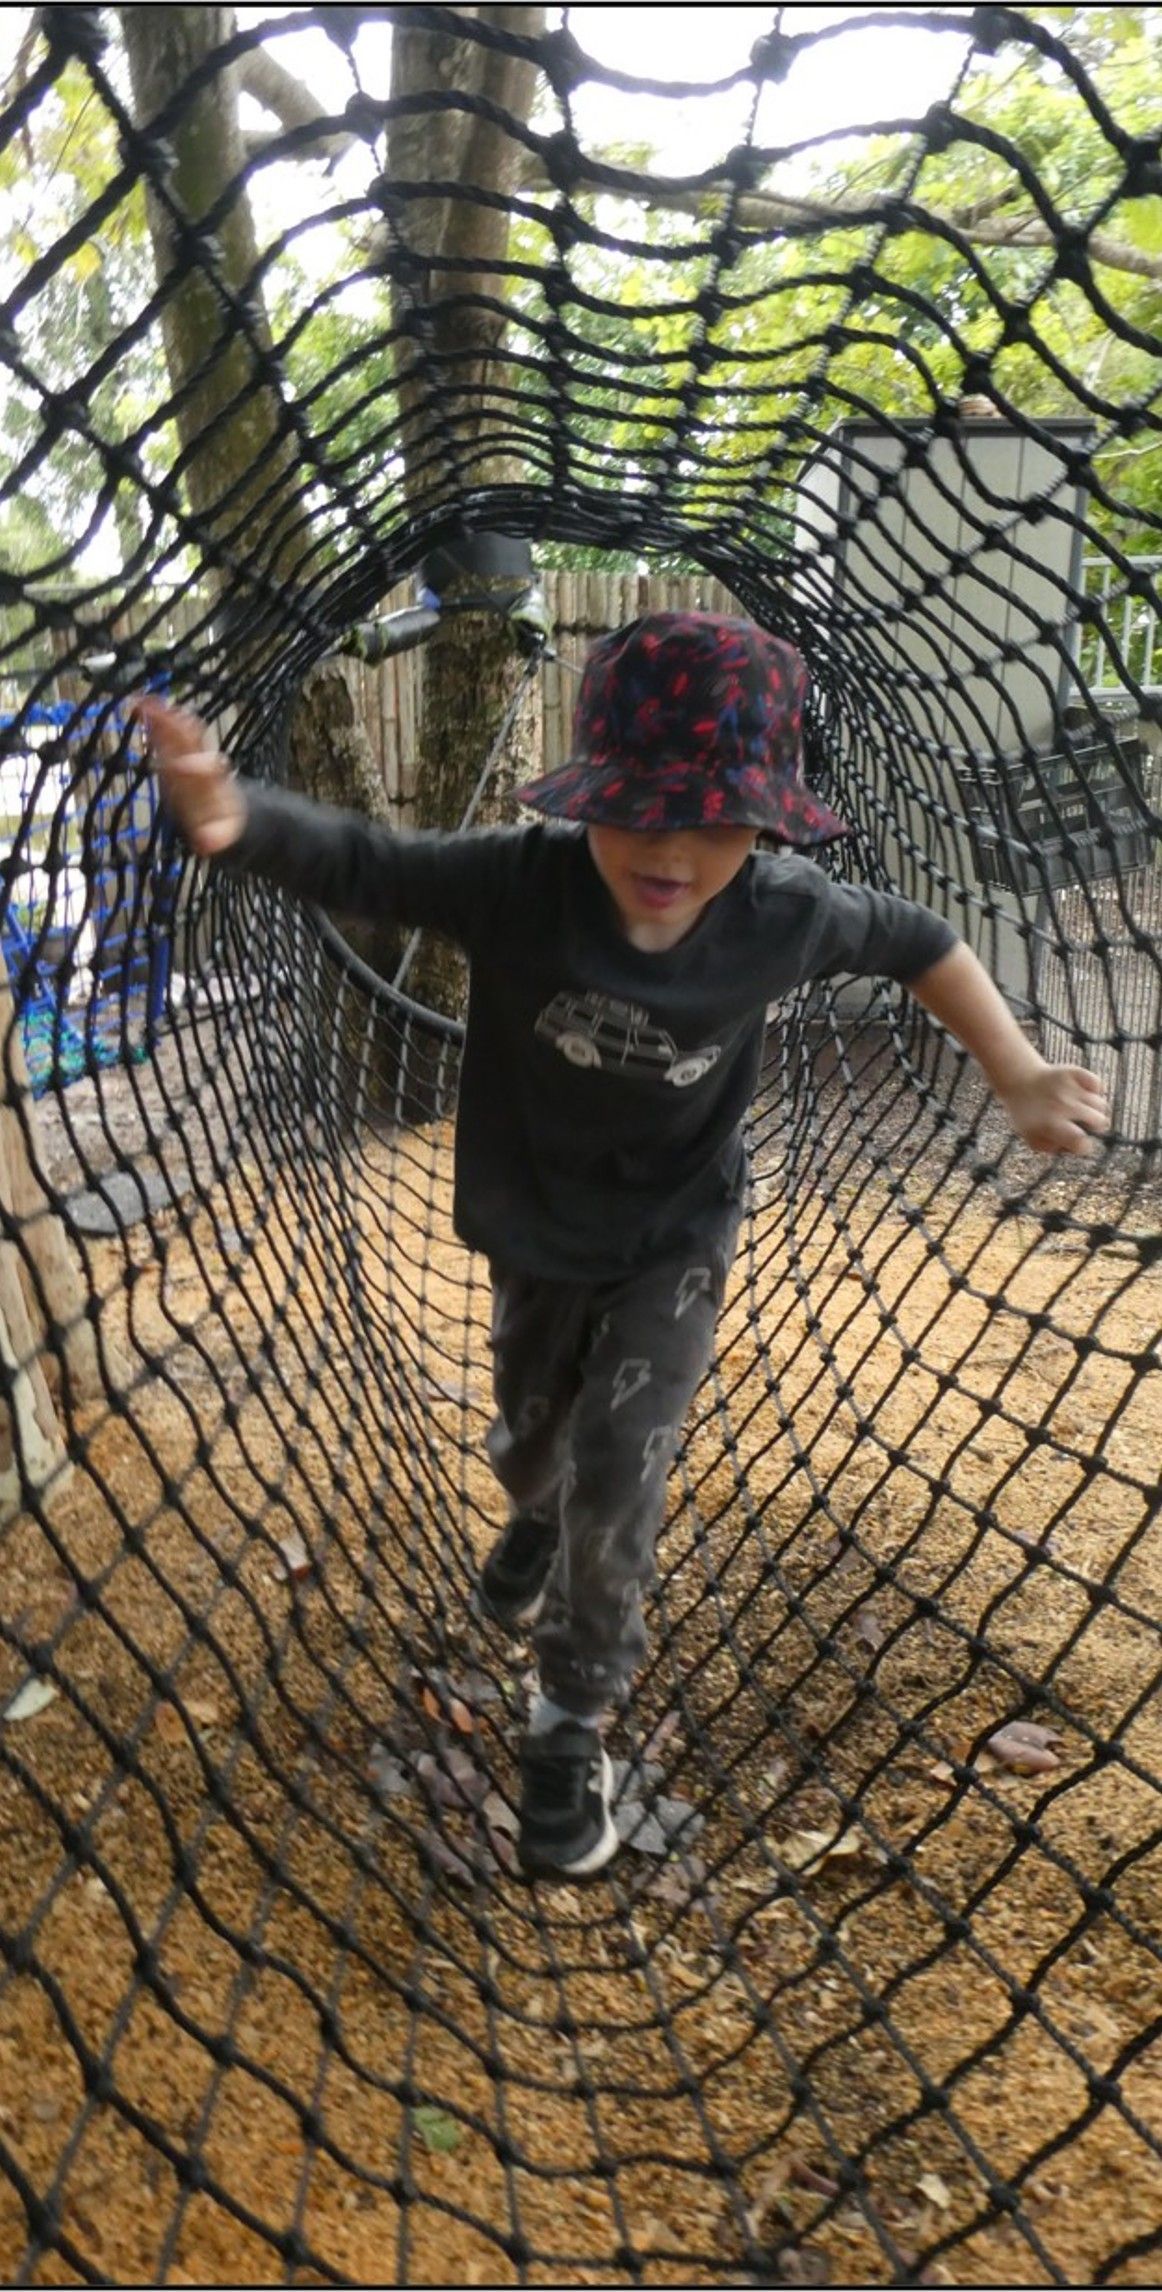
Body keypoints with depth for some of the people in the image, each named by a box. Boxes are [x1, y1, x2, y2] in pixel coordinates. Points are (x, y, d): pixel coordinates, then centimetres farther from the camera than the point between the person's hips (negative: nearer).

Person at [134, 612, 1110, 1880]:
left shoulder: (784, 917, -24)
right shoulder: (516, 881, -30)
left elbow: (918, 941, -7)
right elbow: (353, 860, -31)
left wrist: (1018, 1081, -13)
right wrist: (234, 819, -53)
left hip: (675, 1247, -1)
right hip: (534, 1236, 1)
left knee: (615, 1480, -6)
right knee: (528, 1443, 23)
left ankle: (572, 1720, 20)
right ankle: (534, 1521, 62)